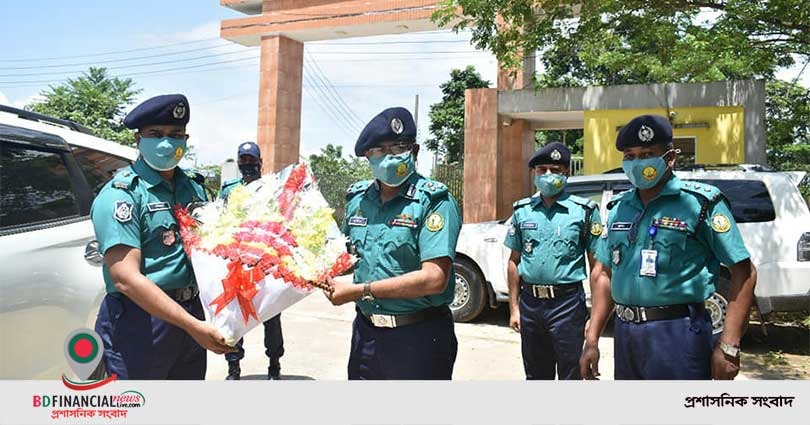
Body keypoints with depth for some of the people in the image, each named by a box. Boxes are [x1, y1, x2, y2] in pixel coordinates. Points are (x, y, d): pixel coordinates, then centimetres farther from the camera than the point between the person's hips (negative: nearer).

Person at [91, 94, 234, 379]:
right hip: (140, 322, -7)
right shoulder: (122, 193, -13)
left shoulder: (194, 188, 9)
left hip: (192, 314, 7)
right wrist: (193, 325, -26)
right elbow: (125, 278, -22)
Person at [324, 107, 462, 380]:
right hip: (366, 329, 6)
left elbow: (434, 279, -23)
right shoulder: (358, 198, 5)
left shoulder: (434, 201, -14)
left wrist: (361, 291, -19)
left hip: (418, 337, -5)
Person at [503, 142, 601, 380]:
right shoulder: (523, 210, 7)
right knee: (536, 376, 17)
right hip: (530, 303, 4)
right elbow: (514, 262, 11)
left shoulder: (584, 210, -3)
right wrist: (514, 308, 7)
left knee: (570, 376, 5)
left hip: (567, 301, -4)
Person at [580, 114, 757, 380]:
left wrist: (728, 347, -15)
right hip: (625, 333, 6)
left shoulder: (700, 202, -6)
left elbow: (744, 272, -8)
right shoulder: (619, 207, 10)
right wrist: (592, 340, 9)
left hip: (677, 334, -6)